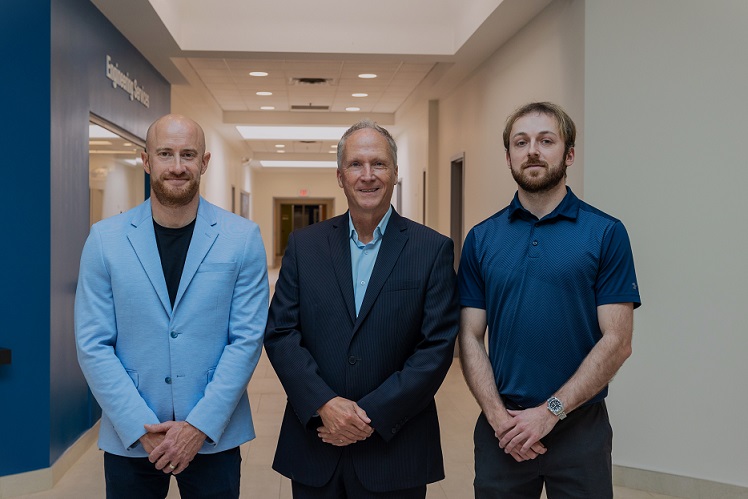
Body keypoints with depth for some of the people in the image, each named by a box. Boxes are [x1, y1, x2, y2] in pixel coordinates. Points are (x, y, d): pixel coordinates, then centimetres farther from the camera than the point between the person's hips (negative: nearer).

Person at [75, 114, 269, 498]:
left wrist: (200, 425, -12)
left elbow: (247, 339, -6)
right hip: (129, 438, 1)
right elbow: (93, 344, -4)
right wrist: (141, 428, -11)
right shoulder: (105, 239, -2)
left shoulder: (242, 237, -5)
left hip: (213, 436, 0)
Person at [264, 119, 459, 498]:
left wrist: (373, 415, -13)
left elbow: (438, 346, -8)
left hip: (395, 450, -1)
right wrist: (323, 404, -13)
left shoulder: (433, 249, -3)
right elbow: (279, 333, -1)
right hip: (314, 444, 2)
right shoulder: (304, 245, 3)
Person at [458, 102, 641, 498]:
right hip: (500, 430, 2)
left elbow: (617, 341, -8)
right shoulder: (481, 239, 4)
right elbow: (470, 337, 1)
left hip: (579, 426, -2)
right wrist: (499, 416, -10)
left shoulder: (606, 233, -4)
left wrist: (549, 411, -13)